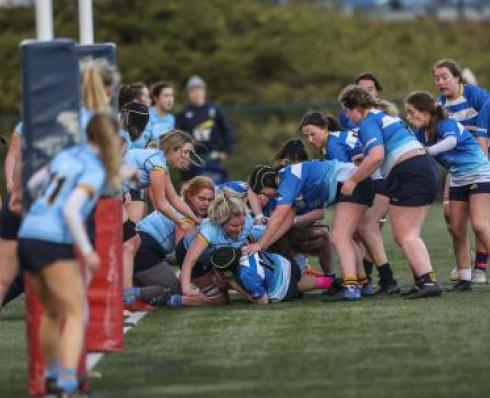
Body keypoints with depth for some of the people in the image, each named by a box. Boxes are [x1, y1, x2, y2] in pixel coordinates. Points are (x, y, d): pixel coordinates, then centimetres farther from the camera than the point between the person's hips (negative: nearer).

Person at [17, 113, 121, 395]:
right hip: (54, 242, -8)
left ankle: (52, 375, 34)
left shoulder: (68, 155, 15)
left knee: (53, 312, 24)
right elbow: (71, 210, -19)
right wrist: (87, 251, -17)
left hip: (28, 237, 8)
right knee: (76, 314, -9)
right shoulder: (95, 170, -7)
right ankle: (67, 382, -25)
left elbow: (33, 185, 26)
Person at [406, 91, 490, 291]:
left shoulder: (446, 125, -24)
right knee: (457, 230, 1)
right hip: (458, 182, 8)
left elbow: (451, 141, -46)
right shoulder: (422, 133, -1)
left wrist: (427, 151, -59)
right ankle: (464, 278, 6)